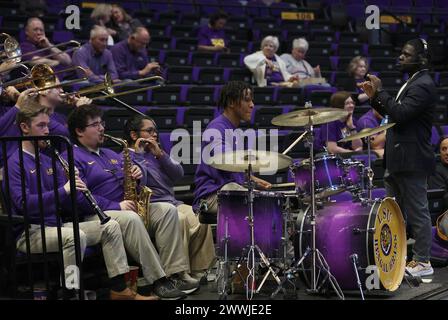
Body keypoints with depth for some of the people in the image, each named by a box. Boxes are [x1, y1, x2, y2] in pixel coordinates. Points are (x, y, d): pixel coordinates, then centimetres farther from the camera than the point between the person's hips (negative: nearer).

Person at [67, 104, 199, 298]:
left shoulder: (110, 155, 24)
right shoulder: (73, 158, -4)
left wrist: (137, 175, 2)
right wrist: (116, 206, -22)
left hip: (127, 209, 8)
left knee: (167, 210, -13)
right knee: (130, 218, -37)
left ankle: (176, 272, -22)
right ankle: (158, 280, -34)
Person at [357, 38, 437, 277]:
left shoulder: (423, 85, -15)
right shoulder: (412, 83, 17)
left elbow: (400, 114, -25)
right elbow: (393, 114, 17)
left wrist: (380, 91, -18)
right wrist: (374, 96, 5)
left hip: (412, 161, -10)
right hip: (398, 159, 11)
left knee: (417, 212, -1)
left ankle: (423, 263, 7)